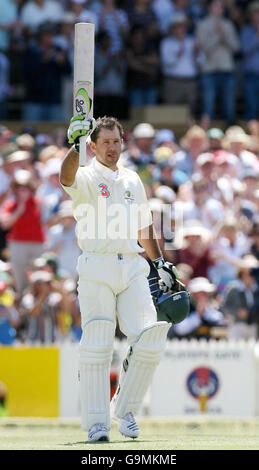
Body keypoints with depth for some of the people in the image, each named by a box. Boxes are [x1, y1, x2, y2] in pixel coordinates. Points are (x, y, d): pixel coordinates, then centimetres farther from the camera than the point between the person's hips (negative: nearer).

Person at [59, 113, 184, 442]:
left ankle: (124, 409, 12)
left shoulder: (132, 180, 18)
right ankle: (96, 423, -4)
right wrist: (75, 144, -42)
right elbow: (67, 177, -26)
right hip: (96, 270, -5)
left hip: (132, 268, 5)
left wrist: (159, 262, 23)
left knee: (150, 340, -6)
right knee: (96, 346, -9)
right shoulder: (86, 177, 0)